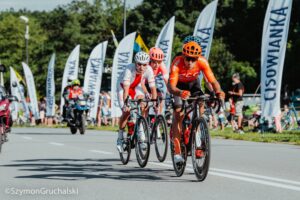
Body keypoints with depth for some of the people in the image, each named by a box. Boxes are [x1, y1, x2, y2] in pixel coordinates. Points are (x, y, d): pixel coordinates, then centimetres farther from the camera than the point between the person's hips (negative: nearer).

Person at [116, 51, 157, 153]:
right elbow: (126, 88, -43)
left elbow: (153, 88, -27)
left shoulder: (148, 70, -29)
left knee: (143, 107, -21)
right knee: (126, 111, -17)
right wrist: (125, 103, -52)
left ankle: (141, 134, -9)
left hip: (137, 88, 3)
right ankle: (120, 138, 1)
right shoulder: (129, 69, -37)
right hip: (124, 87, -3)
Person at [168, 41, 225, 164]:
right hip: (179, 85, -2)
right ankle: (177, 152, -13)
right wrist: (180, 93, -66)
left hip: (193, 83, 2)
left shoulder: (202, 62, -31)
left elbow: (212, 81, -32)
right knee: (178, 115, -15)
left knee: (200, 109, -18)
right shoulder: (177, 63, -38)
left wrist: (218, 92, -53)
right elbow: (171, 87, -45)